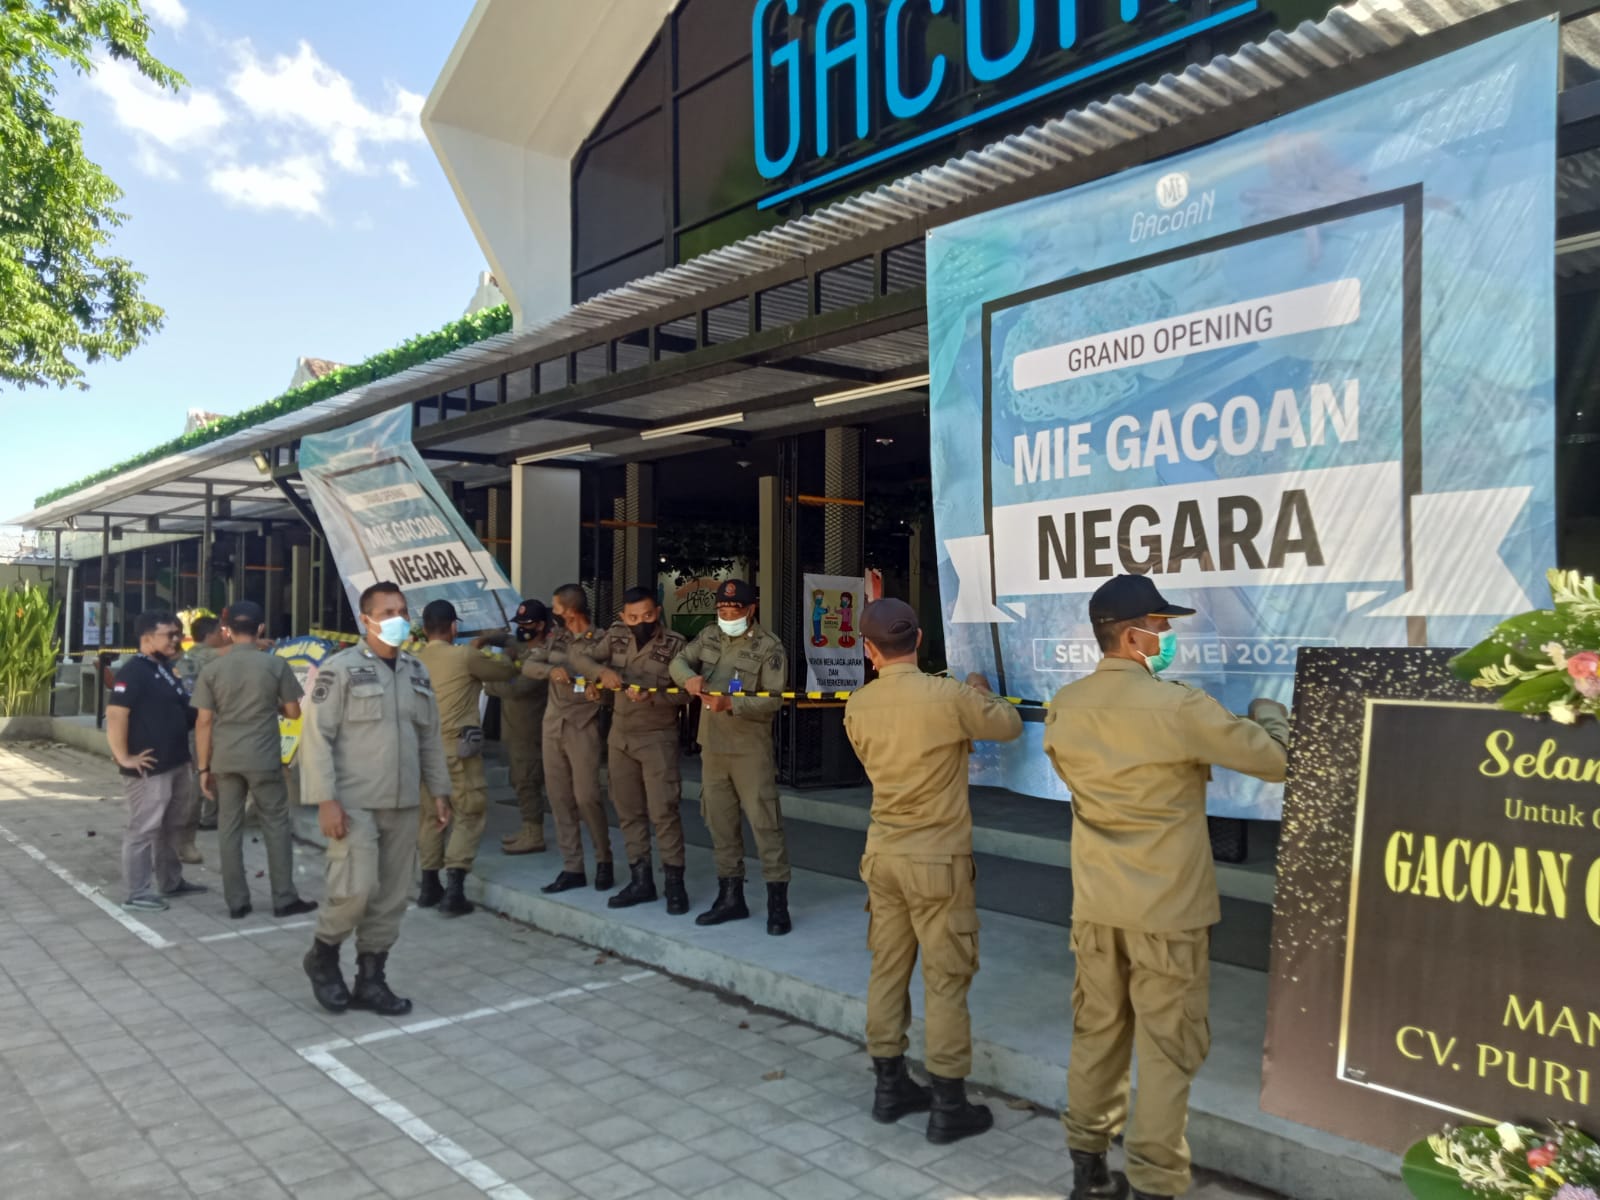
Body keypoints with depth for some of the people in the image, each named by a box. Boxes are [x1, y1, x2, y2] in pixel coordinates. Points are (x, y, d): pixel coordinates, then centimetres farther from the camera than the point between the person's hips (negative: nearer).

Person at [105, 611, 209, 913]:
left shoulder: (165, 669, 13)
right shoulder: (133, 672, -16)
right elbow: (115, 715, -23)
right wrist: (124, 757, -21)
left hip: (177, 763, 10)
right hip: (150, 768, -10)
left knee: (172, 827, 19)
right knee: (143, 830, -2)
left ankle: (172, 882, 32)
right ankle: (138, 894, 6)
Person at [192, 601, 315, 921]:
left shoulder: (213, 668, 0)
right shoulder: (276, 664, -5)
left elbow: (204, 722, 0)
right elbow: (293, 712, 1)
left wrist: (204, 768, 6)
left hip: (225, 761, 2)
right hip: (264, 759, -2)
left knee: (230, 828, 9)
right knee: (276, 825, 7)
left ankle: (237, 902, 13)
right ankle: (284, 899, 9)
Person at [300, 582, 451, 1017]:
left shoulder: (417, 672, 11)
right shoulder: (340, 669, -6)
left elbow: (430, 738, 17)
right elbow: (317, 737, -10)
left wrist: (439, 791, 12)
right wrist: (326, 799, -16)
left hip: (402, 805, 6)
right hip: (353, 803, -6)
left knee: (392, 897, 7)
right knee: (355, 888, -11)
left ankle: (370, 978, 20)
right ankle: (323, 954, 17)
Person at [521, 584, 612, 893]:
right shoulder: (556, 638, 9)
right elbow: (528, 665, 2)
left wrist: (599, 688, -31)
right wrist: (550, 670, -17)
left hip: (583, 727, -6)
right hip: (552, 725, 6)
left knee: (586, 797, -9)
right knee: (559, 798, 6)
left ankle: (604, 861, 11)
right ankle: (572, 868, 13)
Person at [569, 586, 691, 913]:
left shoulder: (674, 644, -12)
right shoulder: (616, 637, 2)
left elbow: (684, 692, -14)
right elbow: (580, 656, 1)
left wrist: (651, 697, -30)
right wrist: (602, 671, -19)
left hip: (657, 738, -5)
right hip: (620, 736, 5)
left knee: (662, 810, -9)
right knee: (628, 811, 9)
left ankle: (674, 883, 0)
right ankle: (640, 881, 18)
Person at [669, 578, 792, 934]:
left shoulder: (769, 648, -10)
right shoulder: (709, 636, 9)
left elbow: (774, 700, -15)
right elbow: (679, 661, 5)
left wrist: (731, 704, -28)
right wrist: (689, 677, -19)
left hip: (750, 749, -6)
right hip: (712, 746, 7)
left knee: (764, 822, -7)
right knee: (720, 822, 13)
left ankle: (777, 902, -1)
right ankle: (730, 896, 24)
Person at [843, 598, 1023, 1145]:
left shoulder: (858, 707, -3)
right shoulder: (949, 696, -17)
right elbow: (1010, 726, 0)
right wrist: (979, 690, 19)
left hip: (883, 854, 5)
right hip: (937, 859, -5)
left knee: (887, 971, 14)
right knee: (945, 981, 4)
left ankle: (890, 1087, 26)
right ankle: (948, 1106, 13)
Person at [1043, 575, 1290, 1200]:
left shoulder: (1064, 707, -3)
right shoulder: (1180, 707, -19)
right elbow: (1276, 759, -9)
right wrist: (1266, 710, 12)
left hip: (1095, 903, 5)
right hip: (1167, 907, -5)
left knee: (1096, 1030, 18)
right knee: (1167, 1046, 7)